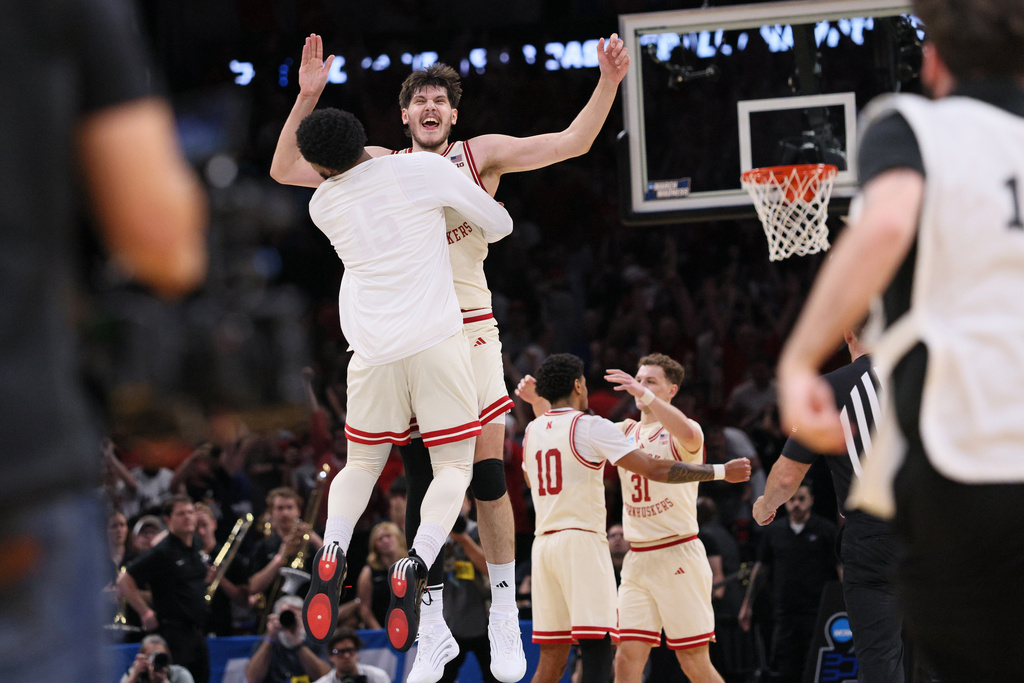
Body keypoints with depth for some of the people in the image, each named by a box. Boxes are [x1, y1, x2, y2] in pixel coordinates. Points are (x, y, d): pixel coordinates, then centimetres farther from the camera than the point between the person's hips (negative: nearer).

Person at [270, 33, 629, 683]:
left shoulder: (481, 155, 5)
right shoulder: (378, 167, 8)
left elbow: (571, 143, 1)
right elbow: (285, 170, 4)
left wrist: (608, 82, -13)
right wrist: (307, 97, -6)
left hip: (470, 328, -1)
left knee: (488, 470, -8)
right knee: (421, 479, 1)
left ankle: (504, 617, 3)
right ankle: (434, 625, 8)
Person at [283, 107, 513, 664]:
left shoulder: (323, 205, 6)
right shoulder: (424, 170, -3)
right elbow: (499, 224, 9)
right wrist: (469, 234, 30)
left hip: (371, 348, 2)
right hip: (437, 339, -2)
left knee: (361, 464, 21)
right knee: (453, 466, 8)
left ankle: (332, 549, -6)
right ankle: (416, 564, -17)